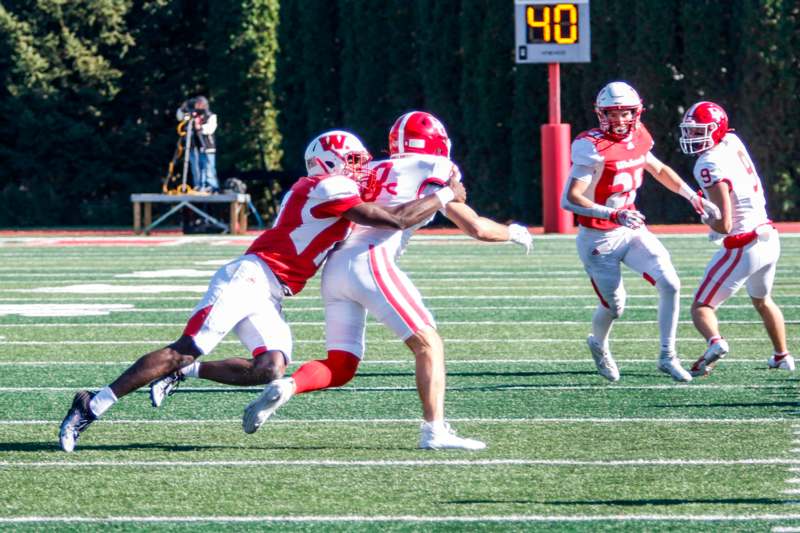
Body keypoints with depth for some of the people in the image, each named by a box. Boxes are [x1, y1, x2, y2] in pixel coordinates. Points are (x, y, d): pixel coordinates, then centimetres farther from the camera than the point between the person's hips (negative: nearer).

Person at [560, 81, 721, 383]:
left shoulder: (637, 139, -1)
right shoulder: (592, 148, -23)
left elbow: (659, 170, 20)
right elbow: (569, 199, -28)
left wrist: (694, 197, 16)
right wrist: (615, 215, -37)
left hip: (631, 230, 6)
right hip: (599, 240, -6)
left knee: (670, 285, -10)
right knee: (614, 306, 5)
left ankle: (667, 357, 3)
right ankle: (598, 345, 40)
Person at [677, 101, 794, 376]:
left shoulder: (710, 167, -21)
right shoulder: (732, 142, 2)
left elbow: (723, 225, -22)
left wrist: (707, 218, -1)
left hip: (743, 248, -8)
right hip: (770, 237, 8)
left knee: (702, 307, -3)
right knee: (762, 300, 33)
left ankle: (715, 341, -32)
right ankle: (782, 356, 43)